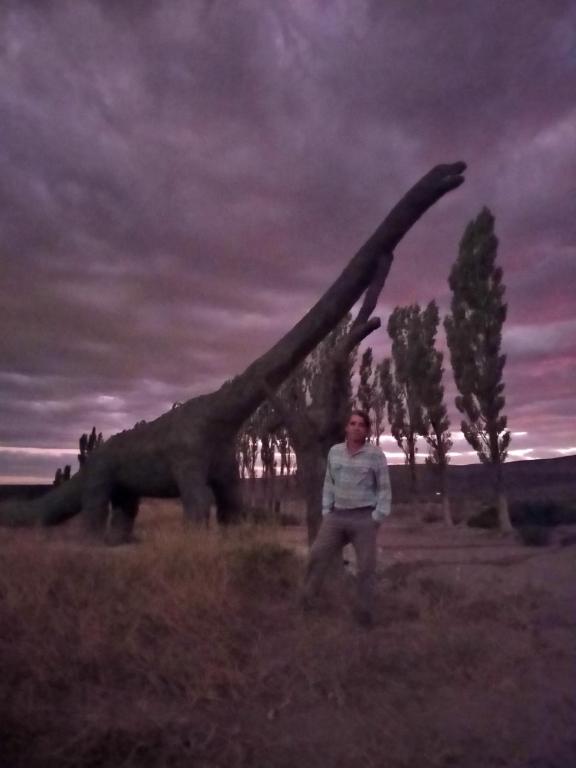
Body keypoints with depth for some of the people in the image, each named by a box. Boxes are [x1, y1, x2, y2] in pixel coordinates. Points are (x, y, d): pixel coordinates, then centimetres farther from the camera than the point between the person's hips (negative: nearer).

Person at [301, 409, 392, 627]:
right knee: (317, 556, 1)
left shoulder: (375, 455, -6)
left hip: (364, 518, -3)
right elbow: (329, 483, 11)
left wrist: (377, 519, -8)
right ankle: (304, 604, 16)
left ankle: (365, 617, 17)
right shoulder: (334, 451, 5)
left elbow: (384, 490, -3)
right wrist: (326, 511, 5)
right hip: (337, 515, 4)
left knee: (365, 568, 3)